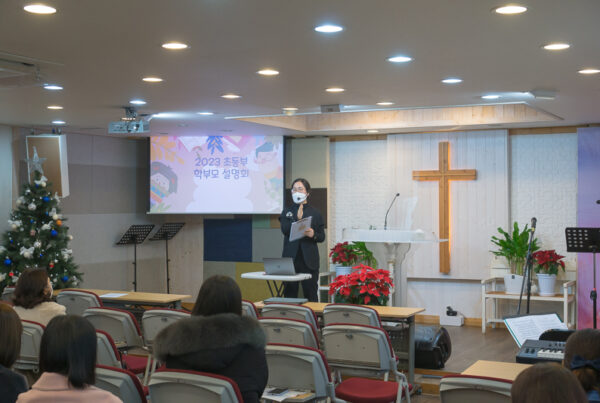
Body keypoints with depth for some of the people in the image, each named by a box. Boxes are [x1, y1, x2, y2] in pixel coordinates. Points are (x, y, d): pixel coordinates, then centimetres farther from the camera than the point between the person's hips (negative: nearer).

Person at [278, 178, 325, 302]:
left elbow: (322, 237, 5)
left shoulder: (315, 213, 7)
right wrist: (297, 219, -17)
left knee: (311, 294, -1)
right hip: (291, 258, 1)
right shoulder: (287, 212, 11)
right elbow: (285, 230, -6)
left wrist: (313, 234, -15)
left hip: (309, 259, -1)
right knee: (290, 292, 3)